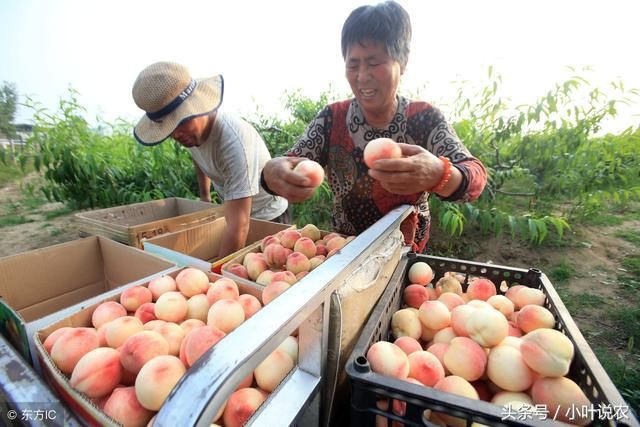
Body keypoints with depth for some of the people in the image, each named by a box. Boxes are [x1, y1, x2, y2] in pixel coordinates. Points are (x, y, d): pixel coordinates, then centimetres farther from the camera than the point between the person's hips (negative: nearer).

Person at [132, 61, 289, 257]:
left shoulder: (235, 142, -37)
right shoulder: (190, 126, -10)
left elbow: (238, 226, -39)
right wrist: (204, 196, 24)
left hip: (267, 217, -6)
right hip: (233, 209, 7)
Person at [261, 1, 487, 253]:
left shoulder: (426, 119, -7)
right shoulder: (331, 119, -4)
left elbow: (475, 176, -18)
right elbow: (290, 168, -11)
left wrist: (438, 174, -40)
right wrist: (273, 173, -34)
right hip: (344, 250, 2)